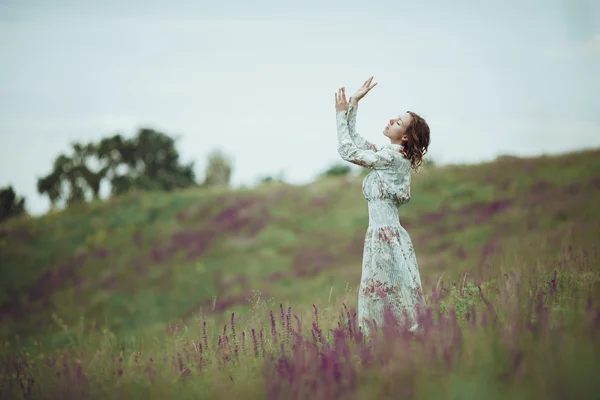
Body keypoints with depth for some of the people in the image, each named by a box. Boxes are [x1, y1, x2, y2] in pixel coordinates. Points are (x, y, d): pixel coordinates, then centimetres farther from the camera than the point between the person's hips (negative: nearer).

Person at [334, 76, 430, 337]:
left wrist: (342, 113, -4)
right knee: (379, 295, 11)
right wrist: (353, 104, 16)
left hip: (385, 236, -9)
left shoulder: (391, 157, -13)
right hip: (381, 234, 9)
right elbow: (353, 141, 20)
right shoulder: (388, 154, 13)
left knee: (388, 296, -6)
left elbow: (347, 151, -10)